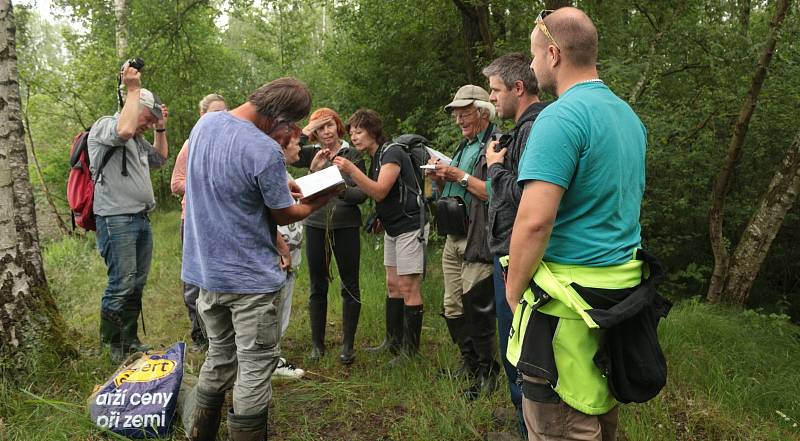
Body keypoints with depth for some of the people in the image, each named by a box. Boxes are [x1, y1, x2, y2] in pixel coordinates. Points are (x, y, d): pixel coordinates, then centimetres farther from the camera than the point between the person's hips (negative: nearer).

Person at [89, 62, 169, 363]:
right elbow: (124, 130, -28)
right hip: (116, 221, -9)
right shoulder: (104, 126, -5)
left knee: (137, 284, 11)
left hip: (141, 219, 9)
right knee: (122, 285, -9)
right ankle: (111, 344, 5)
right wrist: (133, 89, -17)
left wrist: (161, 128, 23)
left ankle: (130, 341, 21)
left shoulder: (138, 140, 22)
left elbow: (159, 159, 35)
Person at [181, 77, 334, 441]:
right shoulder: (266, 152, -24)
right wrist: (315, 204, 10)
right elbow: (283, 215, -9)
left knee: (219, 358, 22)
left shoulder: (205, 123, 1)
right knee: (255, 367, 6)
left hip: (206, 269, 8)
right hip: (250, 276, -8)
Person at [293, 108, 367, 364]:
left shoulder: (353, 155, 3)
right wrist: (306, 131, -8)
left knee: (350, 286, 1)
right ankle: (317, 344, 18)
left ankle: (348, 345, 11)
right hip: (316, 224, 2)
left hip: (346, 225, -2)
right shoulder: (311, 153, 8)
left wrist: (342, 190, -24)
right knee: (318, 287, 8)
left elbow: (362, 194, -6)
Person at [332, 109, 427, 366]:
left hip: (410, 226, -10)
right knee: (393, 286, 12)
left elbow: (380, 192, -25)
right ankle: (394, 343, 20)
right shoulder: (375, 158, 14)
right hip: (392, 228, 10)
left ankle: (410, 351, -2)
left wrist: (352, 170, -30)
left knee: (408, 288, -7)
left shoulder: (391, 153, -15)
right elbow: (373, 194, 11)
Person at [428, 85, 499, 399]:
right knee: (453, 307, 13)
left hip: (479, 241, -9)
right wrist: (440, 178, 5)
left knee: (476, 307, -6)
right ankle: (469, 361, 28)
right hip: (453, 237, 9)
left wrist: (460, 176, -16)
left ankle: (487, 371, 9)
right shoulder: (464, 146, 20)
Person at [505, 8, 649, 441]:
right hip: (624, 286, 10)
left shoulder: (561, 117, -18)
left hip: (571, 295, -9)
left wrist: (513, 290, -12)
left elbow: (535, 220, -25)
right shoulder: (629, 115, 12)